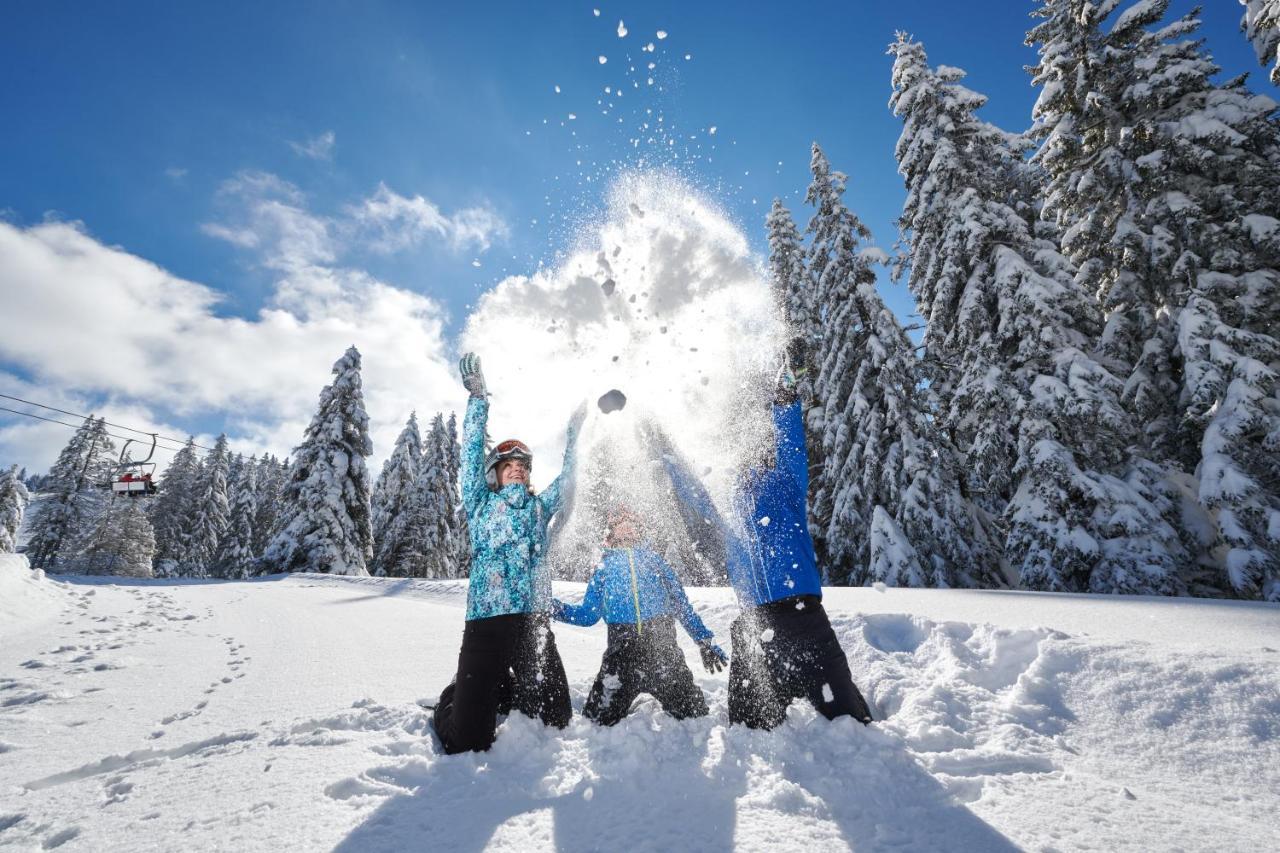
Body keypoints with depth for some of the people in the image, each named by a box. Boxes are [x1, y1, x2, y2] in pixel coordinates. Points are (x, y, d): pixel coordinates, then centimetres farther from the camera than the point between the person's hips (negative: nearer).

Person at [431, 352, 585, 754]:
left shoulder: (539, 507, 16)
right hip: (485, 624, -3)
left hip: (534, 623, 4)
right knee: (467, 742, -2)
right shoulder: (480, 504, 6)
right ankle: (454, 698, 33)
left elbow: (566, 476, 20)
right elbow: (471, 453, -1)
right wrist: (477, 397, -7)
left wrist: (574, 429, 19)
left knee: (555, 721, 9)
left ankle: (501, 694, 36)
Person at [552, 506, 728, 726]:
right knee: (597, 719, -3)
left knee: (694, 713, -5)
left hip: (663, 649, 0)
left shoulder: (653, 559, 16)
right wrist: (555, 609, -1)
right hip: (622, 651, 0)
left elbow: (681, 604, 16)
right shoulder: (604, 567, 16)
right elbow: (588, 613, 14)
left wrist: (705, 642, 11)